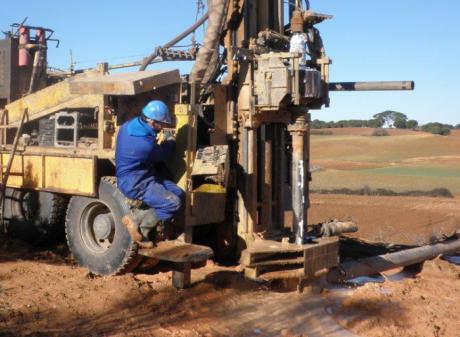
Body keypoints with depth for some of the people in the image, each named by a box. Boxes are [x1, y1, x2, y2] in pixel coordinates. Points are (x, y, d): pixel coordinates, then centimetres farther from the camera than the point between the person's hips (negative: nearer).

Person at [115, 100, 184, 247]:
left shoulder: (131, 124, -6)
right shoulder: (146, 144, -30)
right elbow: (163, 154, -7)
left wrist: (158, 136, 4)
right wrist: (171, 141, 11)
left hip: (141, 175, 10)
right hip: (134, 183, -10)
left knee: (179, 194, 3)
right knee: (174, 204, -17)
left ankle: (142, 227, 4)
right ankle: (135, 220, -2)